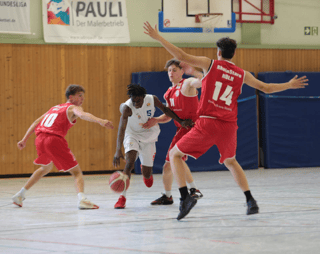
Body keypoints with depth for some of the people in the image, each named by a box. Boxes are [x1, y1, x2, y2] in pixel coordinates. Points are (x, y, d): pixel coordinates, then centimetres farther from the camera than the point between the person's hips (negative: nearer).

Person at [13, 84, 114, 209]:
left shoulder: (56, 107, 29)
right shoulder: (73, 108, 7)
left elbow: (36, 122, 28)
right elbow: (83, 115, -18)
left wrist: (24, 140, 32)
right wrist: (99, 121, -34)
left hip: (40, 139, 7)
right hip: (54, 139, -7)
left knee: (46, 168, 35)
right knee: (76, 172, -2)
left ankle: (20, 195, 41)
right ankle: (82, 199, -29)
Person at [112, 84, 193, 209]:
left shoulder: (152, 99, -20)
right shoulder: (127, 108, -30)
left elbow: (165, 110, 0)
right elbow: (121, 129, -40)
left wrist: (181, 122, -5)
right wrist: (118, 150, -51)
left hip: (148, 136, 3)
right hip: (132, 134, -3)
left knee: (147, 175, 4)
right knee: (129, 162, -29)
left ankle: (146, 169, 45)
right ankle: (122, 197, -21)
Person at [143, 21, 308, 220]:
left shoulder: (210, 64, 2)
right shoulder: (242, 74, 11)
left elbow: (182, 57, -6)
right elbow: (266, 88, 21)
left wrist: (158, 37, 0)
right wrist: (289, 85, 37)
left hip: (208, 123, -4)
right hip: (229, 127, 4)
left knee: (175, 154, 9)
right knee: (230, 161, 30)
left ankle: (185, 197, -10)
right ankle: (251, 201, 20)